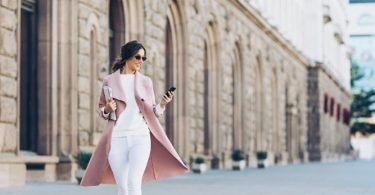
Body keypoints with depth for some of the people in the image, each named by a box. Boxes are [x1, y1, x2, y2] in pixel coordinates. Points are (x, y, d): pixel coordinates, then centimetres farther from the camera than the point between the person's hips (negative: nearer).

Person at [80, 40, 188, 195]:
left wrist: (162, 104, -10)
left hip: (140, 137, 0)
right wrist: (107, 109, -10)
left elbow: (152, 111, 10)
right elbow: (101, 109, 12)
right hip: (117, 138, 0)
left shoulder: (145, 81, 9)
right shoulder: (109, 81, 5)